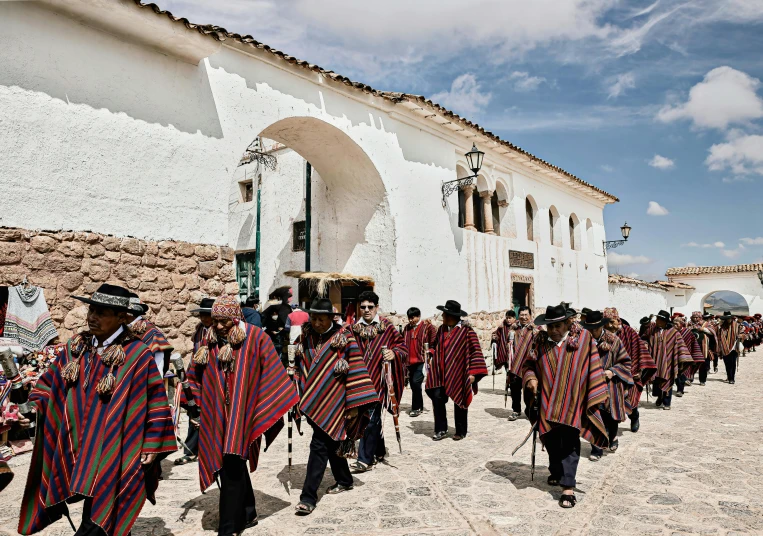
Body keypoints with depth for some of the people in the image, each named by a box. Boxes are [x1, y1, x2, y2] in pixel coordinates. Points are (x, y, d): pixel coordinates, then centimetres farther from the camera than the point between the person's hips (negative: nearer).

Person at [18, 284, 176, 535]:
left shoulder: (138, 354, -14)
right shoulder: (75, 347, 3)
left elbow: (155, 402, -10)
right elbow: (49, 383, 15)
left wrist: (152, 446, -10)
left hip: (114, 456, -5)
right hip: (77, 451, 6)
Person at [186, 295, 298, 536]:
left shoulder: (255, 337, -9)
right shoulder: (211, 341, 5)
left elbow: (272, 373, -7)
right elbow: (196, 375, 15)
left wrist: (276, 406, -7)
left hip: (242, 412, -5)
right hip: (217, 414, 5)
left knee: (231, 467, -6)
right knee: (232, 465, 15)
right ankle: (247, 514, 33)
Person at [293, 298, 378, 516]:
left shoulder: (343, 337, -11)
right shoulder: (305, 336, 3)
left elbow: (355, 370, -11)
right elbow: (298, 365, 12)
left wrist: (354, 404, -13)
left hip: (332, 400, -5)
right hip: (311, 399, 5)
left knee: (319, 445, -7)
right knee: (329, 441, 18)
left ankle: (309, 496, 0)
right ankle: (344, 480, 36)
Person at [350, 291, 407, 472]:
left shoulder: (387, 326, -2)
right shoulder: (354, 328, 8)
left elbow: (402, 346, -1)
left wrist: (394, 354, -20)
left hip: (378, 379, -4)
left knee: (370, 418, -6)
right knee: (374, 417, 15)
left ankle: (365, 458, 2)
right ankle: (379, 451, 32)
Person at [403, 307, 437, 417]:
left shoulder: (428, 327, -4)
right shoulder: (406, 328, 12)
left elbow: (434, 343, -4)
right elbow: (403, 344, 22)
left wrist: (429, 354, -15)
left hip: (422, 361, -6)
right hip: (410, 362, 6)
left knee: (416, 382, -17)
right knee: (413, 385, 10)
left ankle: (416, 408, -5)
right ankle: (419, 407, 25)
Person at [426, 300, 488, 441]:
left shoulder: (467, 330, -12)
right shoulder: (442, 329, 6)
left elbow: (476, 351, -13)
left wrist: (473, 372, -17)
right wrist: (433, 368, 13)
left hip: (458, 374, -5)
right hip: (441, 373, 5)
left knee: (459, 401, 8)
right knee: (437, 398, -4)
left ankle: (461, 431, 24)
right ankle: (441, 429, 10)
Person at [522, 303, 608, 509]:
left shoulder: (583, 338, -5)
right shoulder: (540, 340, 1)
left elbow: (593, 368, -3)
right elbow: (529, 364, 9)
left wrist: (595, 397, -6)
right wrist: (530, 378, -11)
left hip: (572, 402, -3)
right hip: (547, 402, 3)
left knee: (570, 443, -5)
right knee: (551, 440, 14)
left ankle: (568, 487, 0)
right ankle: (556, 472, 38)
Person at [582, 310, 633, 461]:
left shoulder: (613, 340, -6)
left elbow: (625, 362, -1)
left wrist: (612, 371, -15)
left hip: (609, 385, -1)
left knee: (610, 417, 10)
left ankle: (612, 438, 42)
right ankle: (596, 450, 8)